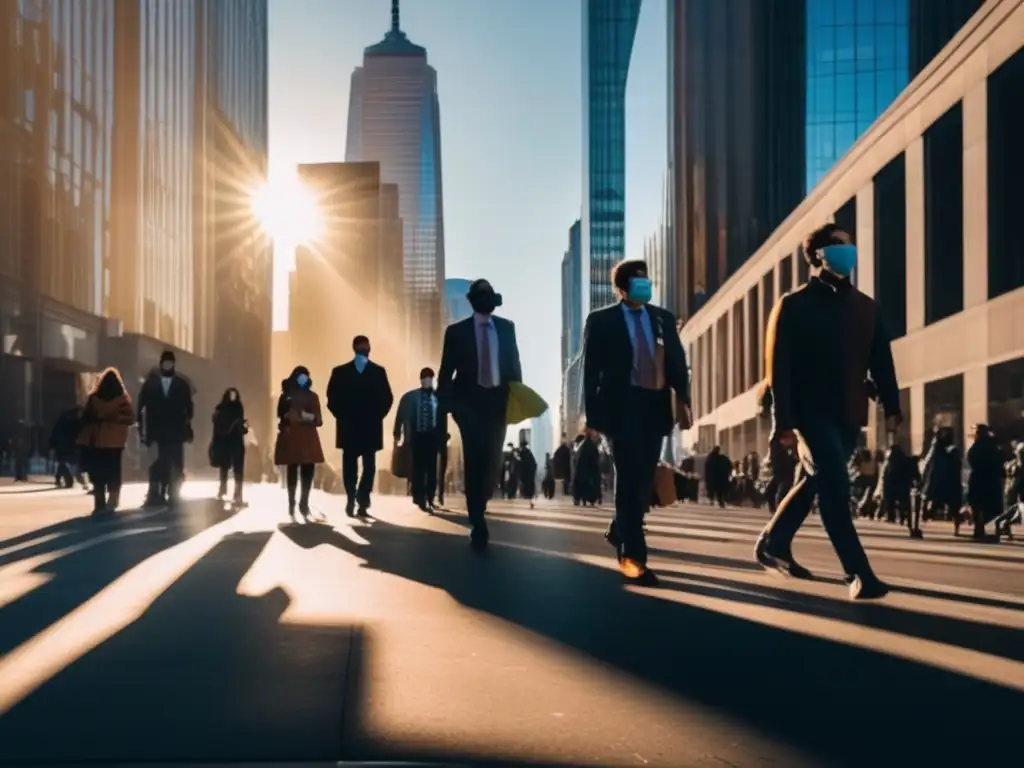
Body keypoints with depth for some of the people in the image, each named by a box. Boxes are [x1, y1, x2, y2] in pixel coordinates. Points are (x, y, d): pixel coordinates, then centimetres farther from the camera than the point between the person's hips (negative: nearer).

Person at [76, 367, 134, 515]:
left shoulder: (122, 399, 3)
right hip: (94, 442, 3)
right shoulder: (93, 398, 10)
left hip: (113, 443, -3)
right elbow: (85, 417, 14)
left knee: (112, 474, -6)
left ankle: (111, 503, 1)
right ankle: (100, 504, 7)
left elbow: (130, 418, -4)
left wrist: (115, 417, -18)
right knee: (97, 474, 2)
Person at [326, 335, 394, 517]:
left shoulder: (378, 371, 7)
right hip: (349, 428, -1)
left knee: (369, 466, 0)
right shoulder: (340, 372, 6)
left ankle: (362, 500, 4)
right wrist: (342, 417, -6)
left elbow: (387, 398, 6)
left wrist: (376, 416, -3)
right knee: (349, 466, 2)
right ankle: (351, 500, 8)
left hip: (371, 428, 1)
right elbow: (332, 398, 3)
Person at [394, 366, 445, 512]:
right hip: (417, 436, -1)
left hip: (432, 437, 1)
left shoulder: (438, 397, 4)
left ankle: (429, 499, 12)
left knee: (431, 469, 3)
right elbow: (401, 416, 7)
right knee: (418, 469, 1)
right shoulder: (410, 397, 4)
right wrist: (397, 435, 3)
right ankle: (421, 499, 7)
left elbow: (442, 420, 6)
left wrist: (442, 439, 5)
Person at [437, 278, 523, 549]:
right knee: (474, 461, -6)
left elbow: (514, 363, 12)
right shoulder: (456, 331, 0)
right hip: (470, 402, -3)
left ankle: (479, 507, 29)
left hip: (498, 401, 3)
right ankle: (478, 524, -4)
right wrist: (445, 405, -6)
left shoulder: (507, 327, 9)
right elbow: (446, 372, 0)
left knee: (492, 460, 5)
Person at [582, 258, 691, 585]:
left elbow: (677, 362, 7)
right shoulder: (601, 320, 3)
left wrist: (683, 400, -8)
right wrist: (593, 413, -7)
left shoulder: (663, 318, 14)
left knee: (645, 478, 10)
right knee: (631, 478, -9)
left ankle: (619, 531, 34)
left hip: (656, 406, 4)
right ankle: (632, 555, -7)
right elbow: (592, 370, 0)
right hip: (622, 406, -4)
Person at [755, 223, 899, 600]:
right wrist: (784, 420, -15)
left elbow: (881, 359, 11)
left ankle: (773, 544, 33)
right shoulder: (794, 305, -2)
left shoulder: (864, 307, 14)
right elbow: (779, 366, -7)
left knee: (817, 481, 15)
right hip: (811, 411, -6)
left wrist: (891, 406, -2)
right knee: (834, 484, -14)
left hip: (848, 414, 6)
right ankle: (858, 574, -16)